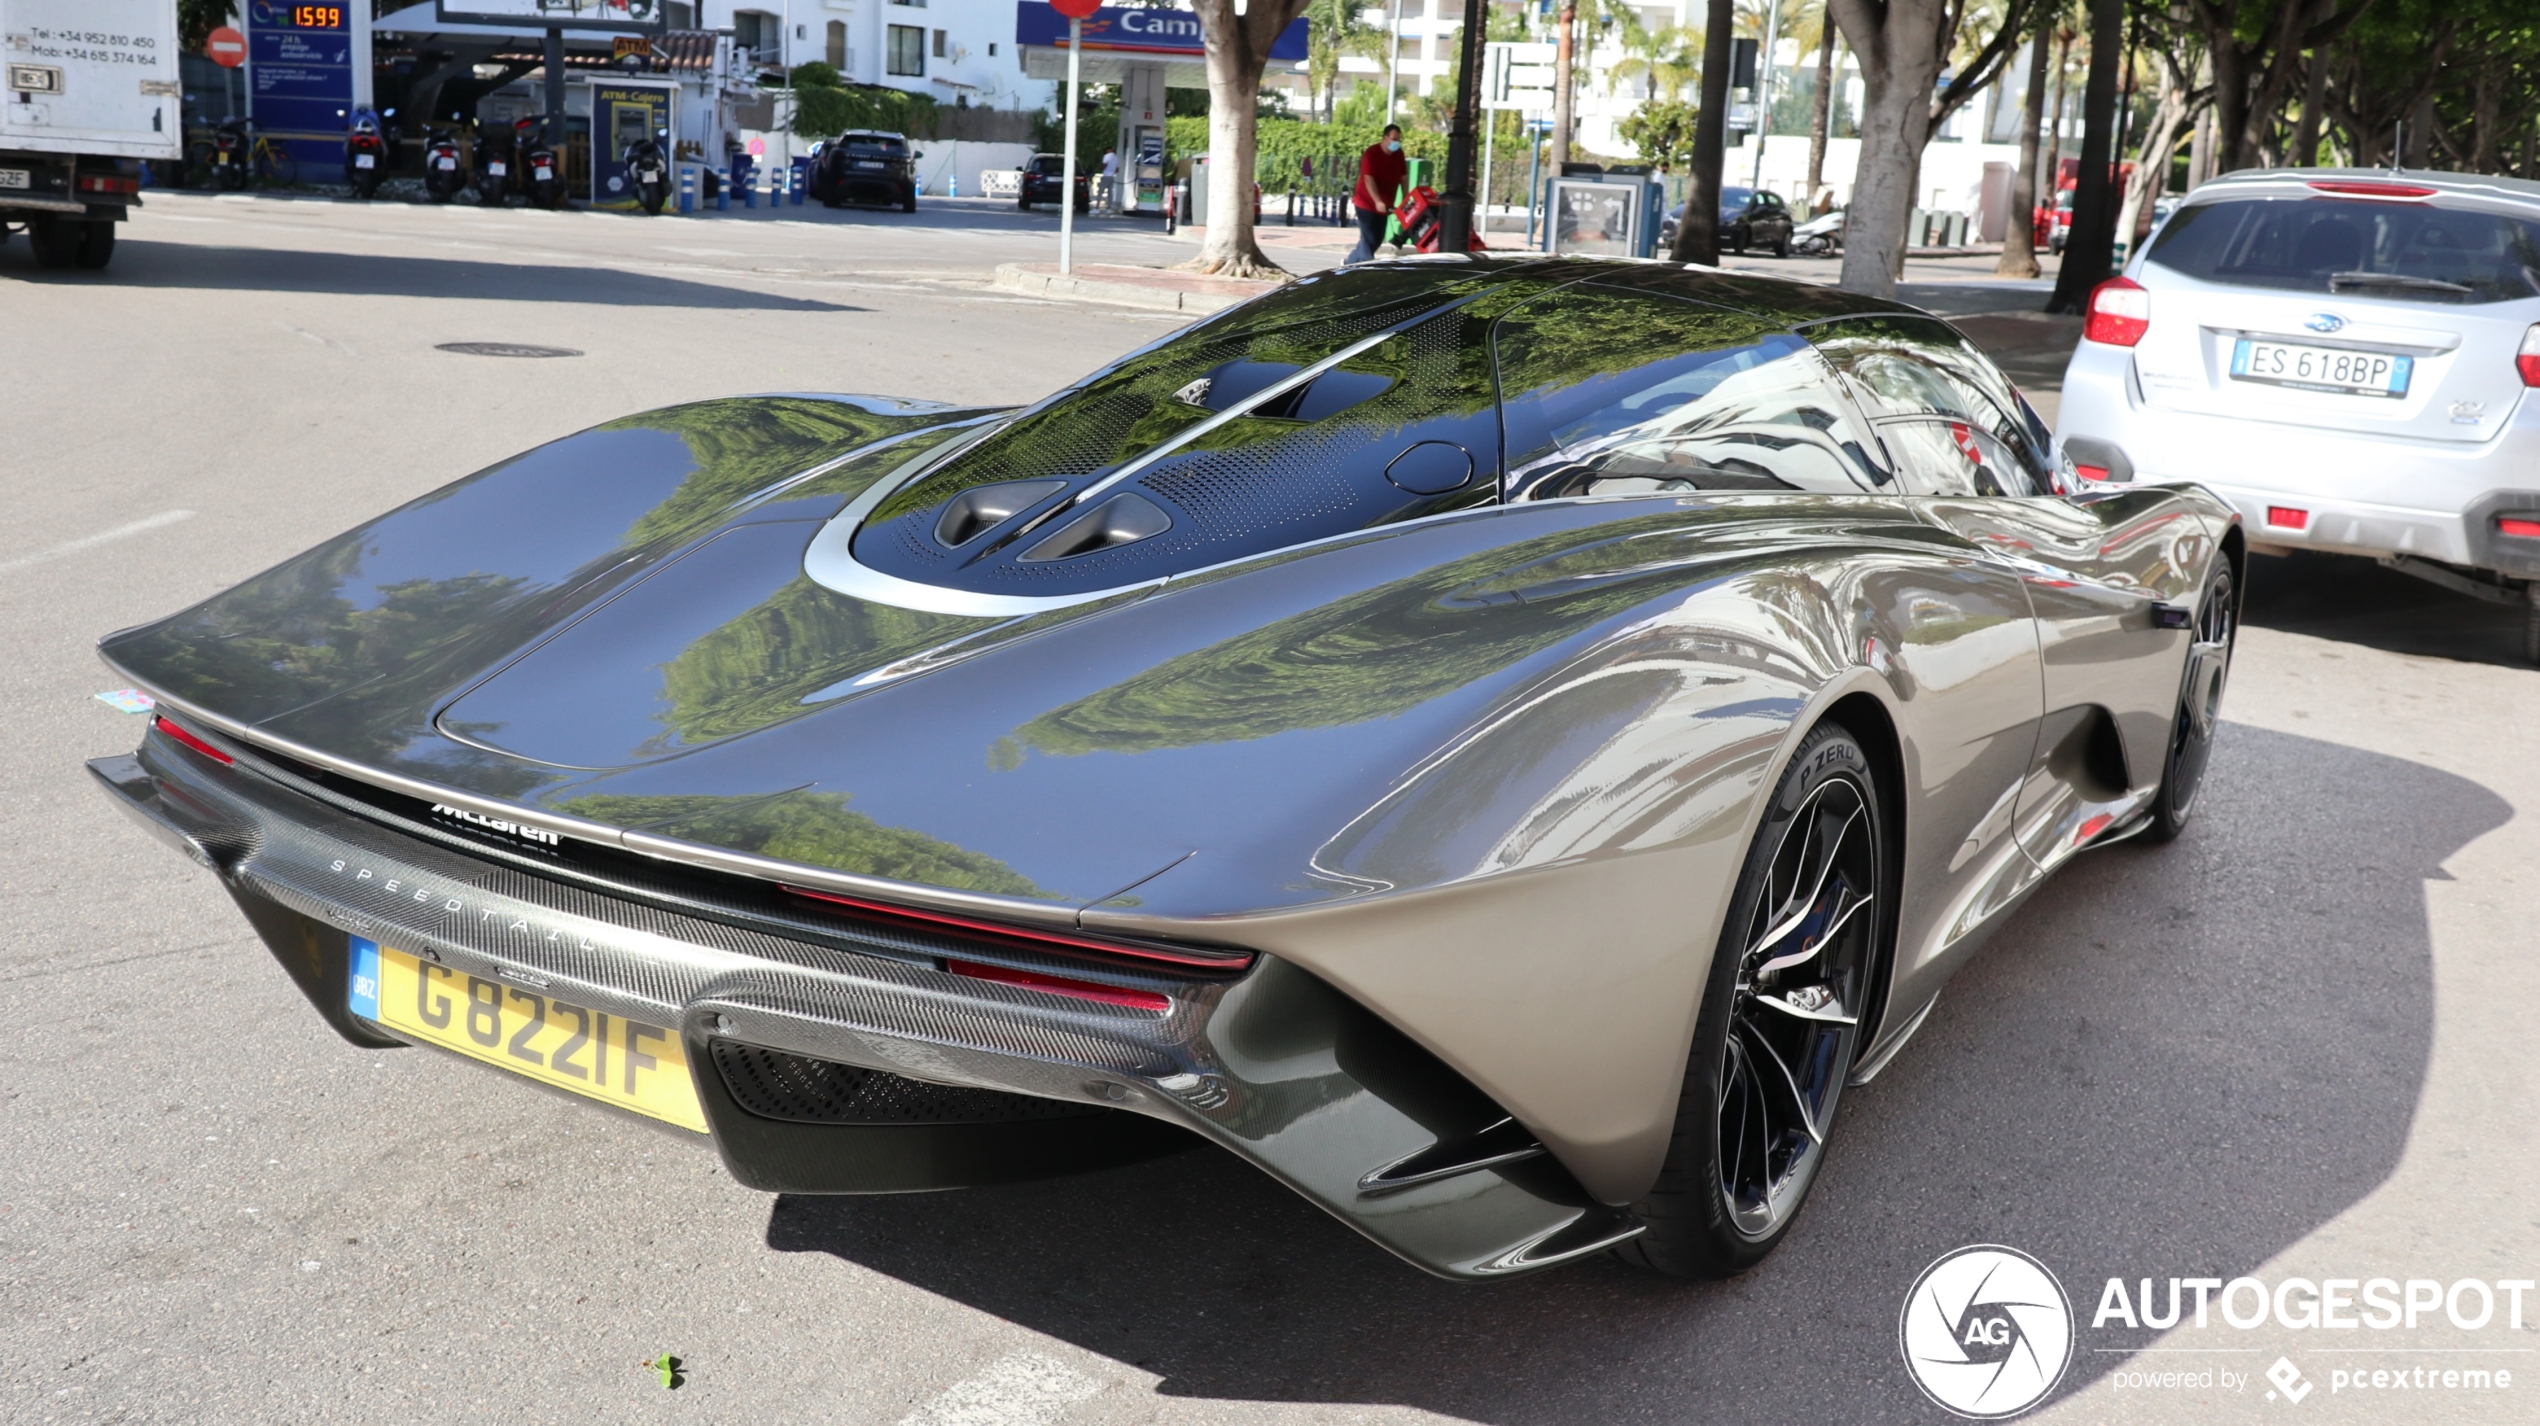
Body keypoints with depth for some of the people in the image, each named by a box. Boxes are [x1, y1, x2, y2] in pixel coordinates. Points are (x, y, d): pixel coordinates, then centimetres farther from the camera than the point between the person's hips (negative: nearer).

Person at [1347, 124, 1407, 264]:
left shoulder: (1399, 154, 3)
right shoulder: (1372, 153, -17)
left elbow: (1403, 178, 7)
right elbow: (1368, 179, -24)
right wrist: (1377, 201, -34)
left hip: (1384, 205, 7)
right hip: (1367, 202, -7)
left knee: (1377, 238, 12)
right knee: (1369, 238, -10)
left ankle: (1351, 262, 27)